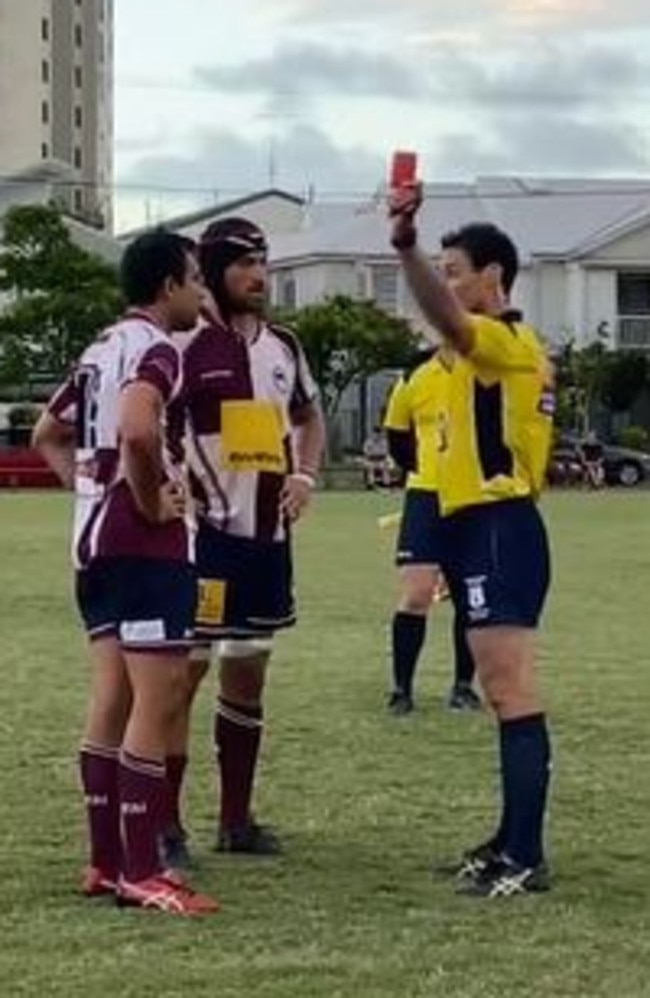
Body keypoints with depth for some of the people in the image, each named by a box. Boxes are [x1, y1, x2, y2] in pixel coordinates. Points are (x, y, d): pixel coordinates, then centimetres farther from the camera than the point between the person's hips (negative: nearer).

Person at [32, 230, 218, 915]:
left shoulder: (101, 349, 16)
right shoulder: (154, 349, -12)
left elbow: (47, 435, 25)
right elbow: (137, 432, -31)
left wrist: (92, 490, 15)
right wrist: (153, 502, -18)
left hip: (96, 538, 10)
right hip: (147, 546, -10)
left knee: (112, 702, 12)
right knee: (156, 703, -8)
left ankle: (105, 863, 16)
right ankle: (141, 873, -8)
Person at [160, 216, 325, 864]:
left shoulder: (282, 345, 11)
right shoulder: (189, 343, -11)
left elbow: (308, 417, 25)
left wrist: (305, 474, 10)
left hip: (269, 532, 7)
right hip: (206, 530, -7)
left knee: (248, 671, 12)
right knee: (186, 666, -7)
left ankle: (236, 818, 21)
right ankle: (164, 824, -1)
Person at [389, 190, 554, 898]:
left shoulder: (504, 341, -10)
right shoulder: (491, 350, 21)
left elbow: (446, 319, -32)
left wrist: (408, 247, -46)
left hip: (496, 531, -11)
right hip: (484, 529, 11)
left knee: (512, 692, -12)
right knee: (506, 693, 15)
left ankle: (526, 859, -14)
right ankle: (512, 842, 23)